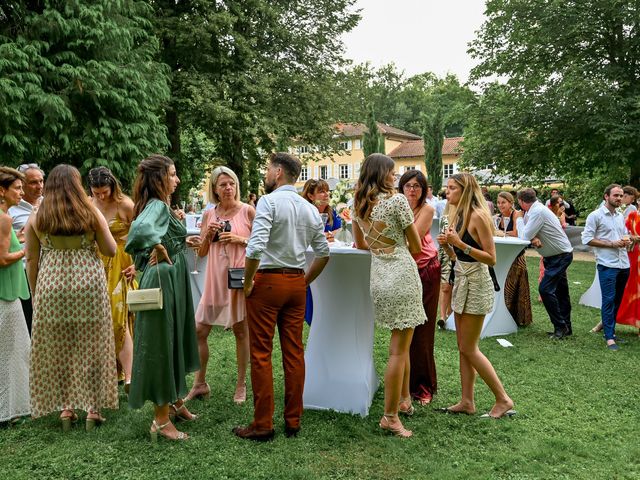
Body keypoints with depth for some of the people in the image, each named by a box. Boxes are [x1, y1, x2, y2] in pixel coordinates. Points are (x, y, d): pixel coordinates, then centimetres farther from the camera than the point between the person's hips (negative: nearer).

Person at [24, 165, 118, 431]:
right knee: (90, 349, 8)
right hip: (89, 286, -1)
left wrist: (35, 293, 11)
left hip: (51, 287, 1)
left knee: (57, 350, 12)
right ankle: (92, 408, 14)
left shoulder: (36, 219, 1)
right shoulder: (92, 214, -4)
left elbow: (31, 260, 2)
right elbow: (110, 250, -1)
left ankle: (65, 408, 19)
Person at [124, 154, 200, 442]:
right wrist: (159, 249, -25)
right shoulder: (157, 206, -18)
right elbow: (140, 227, -41)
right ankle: (161, 420, 11)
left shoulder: (160, 205, 12)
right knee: (162, 346, -1)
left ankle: (175, 402, 36)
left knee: (173, 343, 20)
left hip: (171, 281, 10)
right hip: (163, 281, -10)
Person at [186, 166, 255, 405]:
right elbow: (201, 252, 12)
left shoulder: (247, 211, -3)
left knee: (241, 331, 6)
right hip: (215, 278, 4)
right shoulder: (209, 215, 8)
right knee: (199, 330, 4)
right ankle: (200, 383, 21)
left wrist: (240, 239, -15)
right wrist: (208, 235, -6)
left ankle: (241, 385, 21)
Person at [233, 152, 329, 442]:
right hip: (296, 282, 7)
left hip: (268, 280, -6)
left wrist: (247, 283, -11)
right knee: (294, 353, 10)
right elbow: (323, 253, 13)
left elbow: (256, 247, -22)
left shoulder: (269, 201, -11)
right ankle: (293, 422, 19)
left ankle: (262, 425, 8)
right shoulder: (310, 209, 10)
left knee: (261, 355, 2)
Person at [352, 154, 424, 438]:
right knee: (399, 349, 0)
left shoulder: (358, 204, 7)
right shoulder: (397, 200, -12)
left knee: (401, 343, 23)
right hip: (402, 274, -7)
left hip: (378, 276, 7)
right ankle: (390, 416, 5)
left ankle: (404, 399, 33)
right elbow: (416, 247, -5)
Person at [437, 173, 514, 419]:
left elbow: (491, 258, -18)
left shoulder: (478, 216, -16)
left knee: (469, 348, -3)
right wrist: (447, 244, -3)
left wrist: (461, 244, -24)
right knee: (463, 347, 11)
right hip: (462, 281, 9)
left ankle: (503, 400, 9)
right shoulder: (458, 215, 10)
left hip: (476, 284, -9)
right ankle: (467, 402, 19)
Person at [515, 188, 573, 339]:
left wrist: (519, 219, -9)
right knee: (560, 292, 14)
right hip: (556, 255, 10)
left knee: (545, 289, -15)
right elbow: (526, 235, 4)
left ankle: (560, 326, -7)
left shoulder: (538, 212, -23)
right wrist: (533, 238, -19)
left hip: (561, 255, -10)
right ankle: (566, 328, 22)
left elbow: (524, 236, -24)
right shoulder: (533, 210, 6)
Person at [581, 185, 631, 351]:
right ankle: (609, 337, -1)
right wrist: (612, 244, -15)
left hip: (624, 264, 7)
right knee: (609, 300, -6)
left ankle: (609, 328, 25)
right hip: (607, 264, -7)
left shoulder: (621, 216, 16)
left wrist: (627, 241, 0)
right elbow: (587, 239, -11)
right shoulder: (595, 216, -5)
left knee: (618, 300, 12)